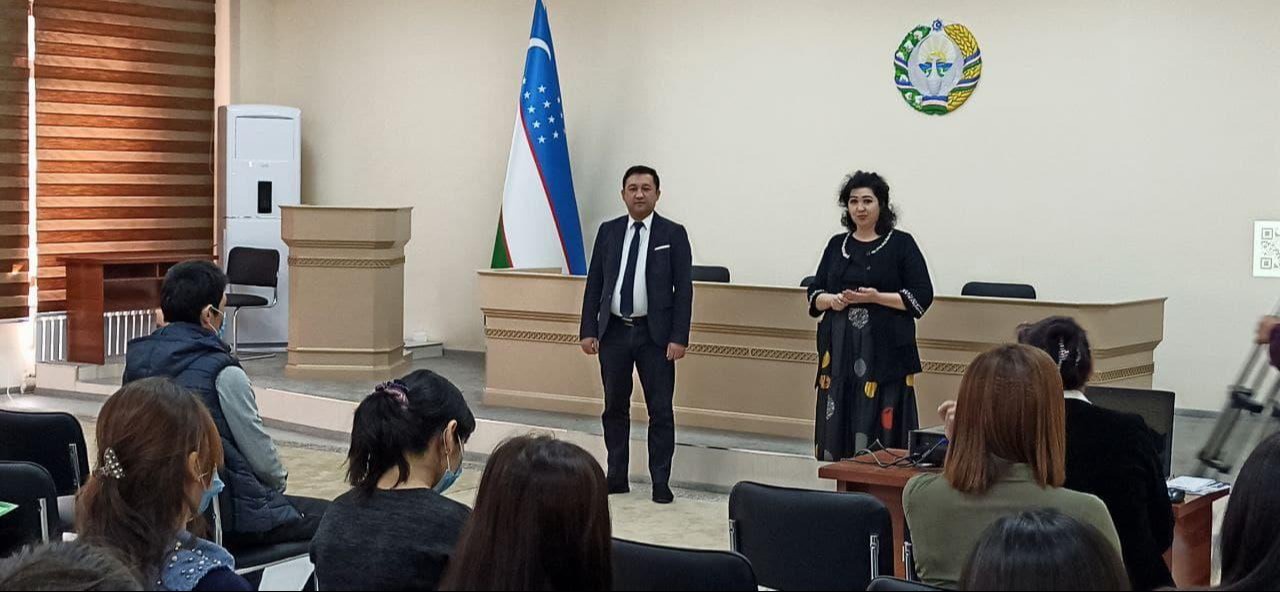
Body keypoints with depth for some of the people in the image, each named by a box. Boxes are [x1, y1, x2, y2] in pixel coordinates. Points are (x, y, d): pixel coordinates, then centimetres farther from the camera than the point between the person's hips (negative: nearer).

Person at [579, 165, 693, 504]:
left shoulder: (673, 234, -1)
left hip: (655, 335, -3)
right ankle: (616, 478, 20)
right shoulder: (608, 231, 7)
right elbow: (594, 283, 8)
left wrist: (679, 337, -11)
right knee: (614, 408, 10)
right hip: (614, 332, 3)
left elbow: (683, 288, -4)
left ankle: (661, 484, 7)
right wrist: (588, 330, 1)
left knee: (660, 411, 0)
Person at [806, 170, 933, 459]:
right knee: (839, 423, 1)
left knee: (879, 425, -9)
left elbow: (922, 295, -4)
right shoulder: (837, 245, 14)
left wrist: (876, 297, -15)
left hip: (884, 351, -4)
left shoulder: (901, 244, 1)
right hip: (840, 349, 4)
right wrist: (831, 300, -6)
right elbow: (814, 294, 17)